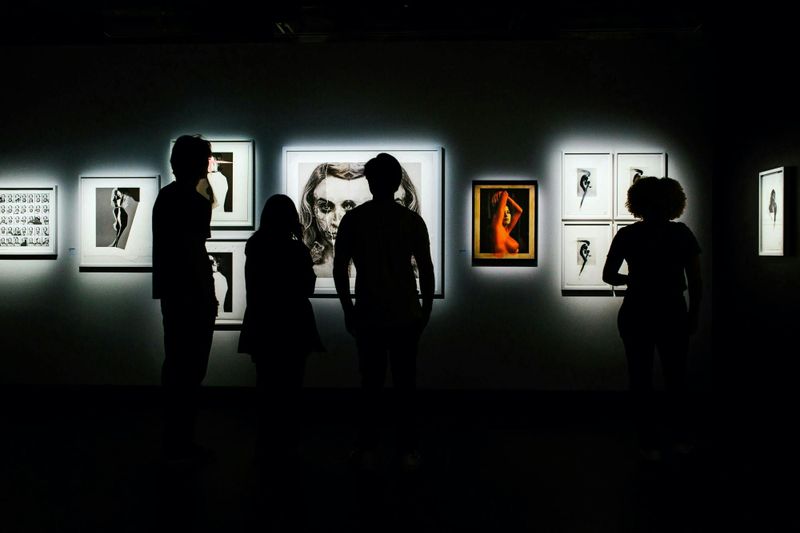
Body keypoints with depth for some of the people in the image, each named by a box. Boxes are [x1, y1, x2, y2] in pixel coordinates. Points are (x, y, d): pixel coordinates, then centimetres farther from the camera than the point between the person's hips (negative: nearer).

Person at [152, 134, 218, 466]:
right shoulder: (195, 203, -15)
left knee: (176, 364, 14)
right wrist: (209, 296, -12)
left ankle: (174, 440, 23)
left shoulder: (165, 197, 13)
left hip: (171, 292, 9)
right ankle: (180, 445, 4)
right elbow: (195, 254, -19)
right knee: (190, 368, -3)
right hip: (192, 295, -9)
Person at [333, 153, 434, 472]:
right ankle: (409, 451, 13)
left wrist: (348, 309, 8)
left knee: (370, 384, 10)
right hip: (406, 315, 0)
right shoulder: (412, 220, -2)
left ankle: (367, 450, 15)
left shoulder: (353, 220, -2)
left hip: (368, 315, 0)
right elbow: (426, 269, -2)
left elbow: (339, 269, -2)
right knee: (405, 385, 8)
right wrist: (427, 309, 9)